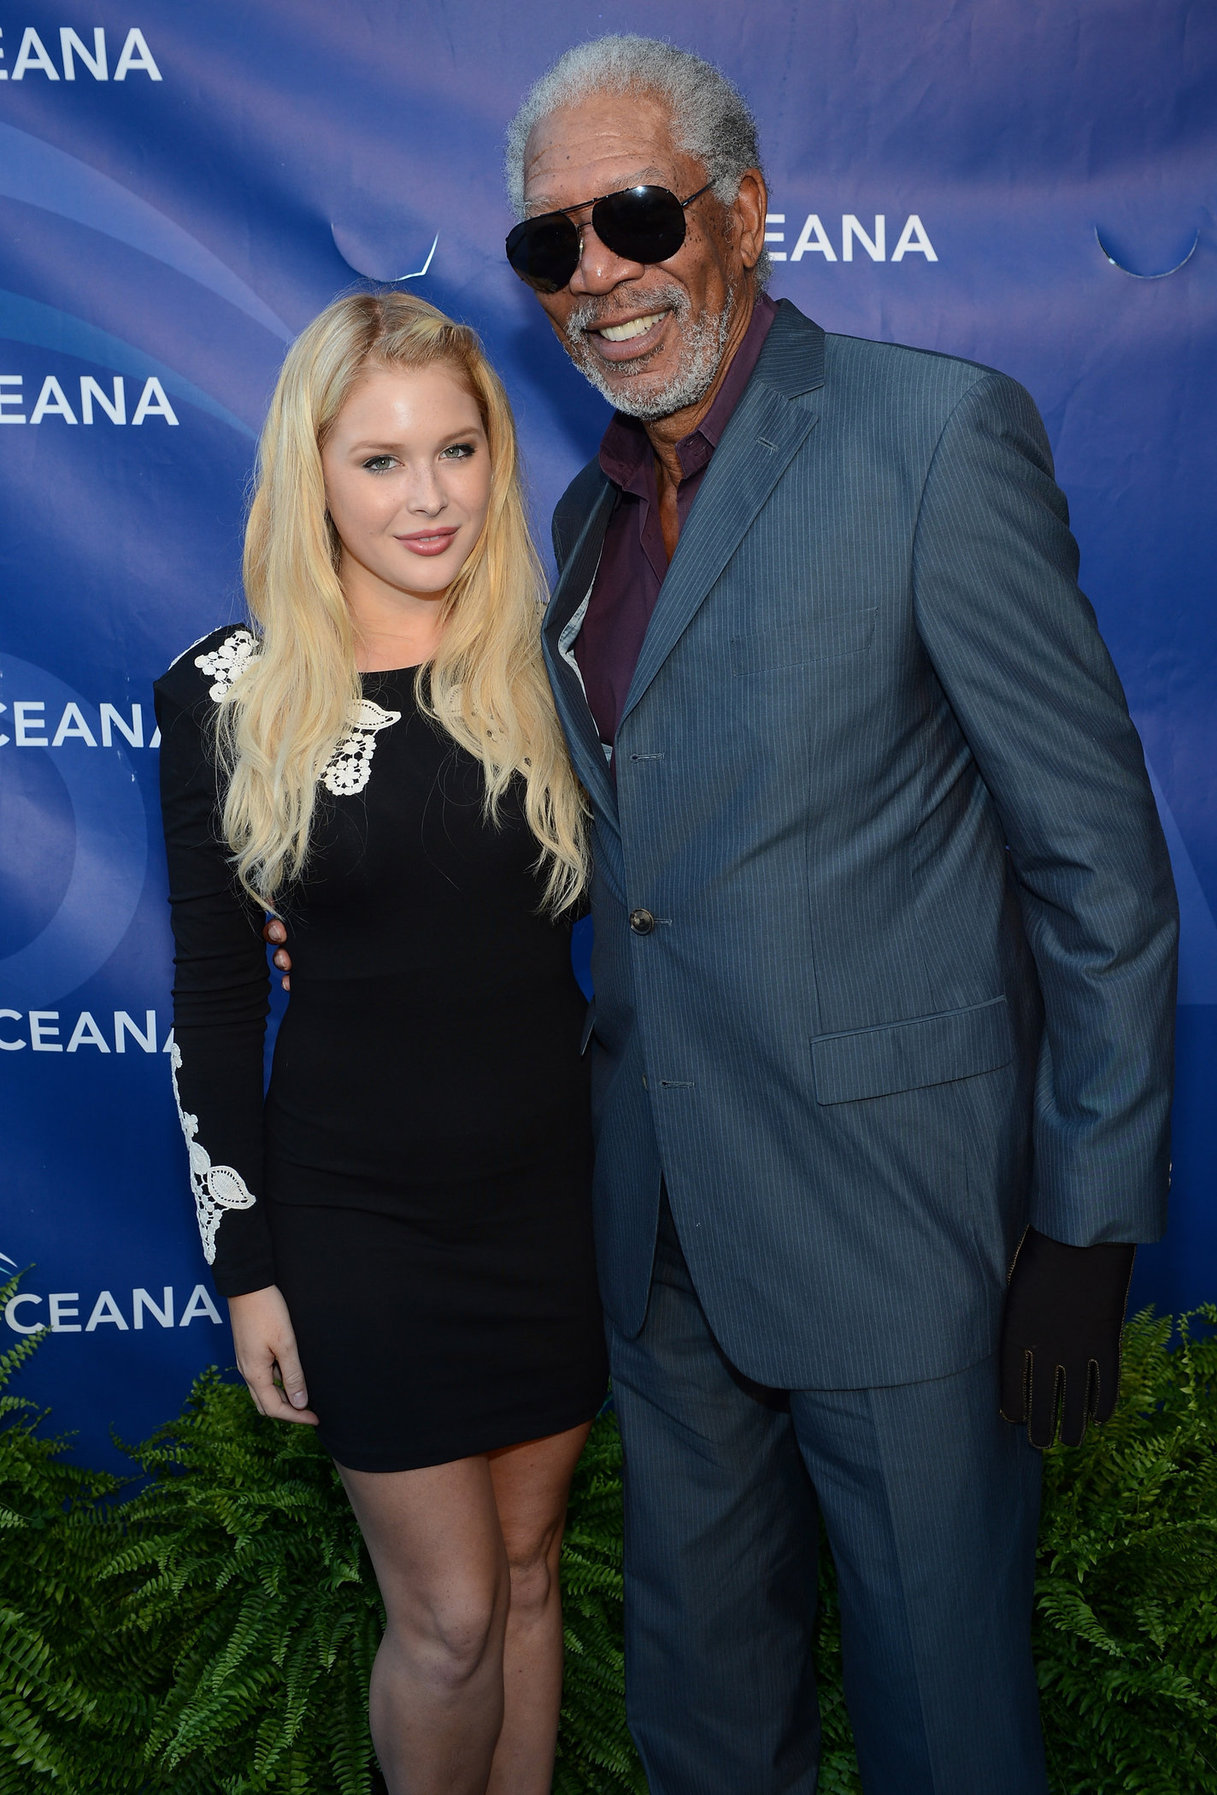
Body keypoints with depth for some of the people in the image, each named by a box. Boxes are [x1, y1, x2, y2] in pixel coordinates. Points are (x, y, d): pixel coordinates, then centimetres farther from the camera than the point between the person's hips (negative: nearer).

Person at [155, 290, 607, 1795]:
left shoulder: (551, 666, -2)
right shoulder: (230, 694, -8)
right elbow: (212, 999, -4)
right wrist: (245, 1266, -4)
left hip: (553, 1188, 3)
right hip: (354, 1213, -2)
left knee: (526, 1570, 19)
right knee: (446, 1617, 9)